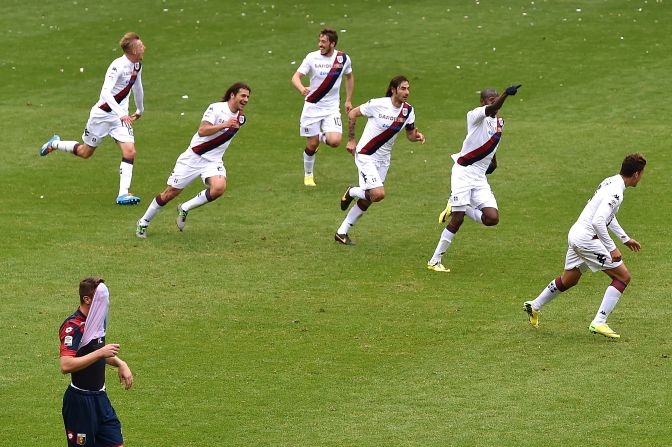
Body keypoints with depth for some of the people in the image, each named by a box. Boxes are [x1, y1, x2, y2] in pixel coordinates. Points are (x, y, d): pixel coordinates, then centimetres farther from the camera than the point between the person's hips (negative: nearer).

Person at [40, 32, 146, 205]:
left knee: (130, 152, -12)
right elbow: (106, 92, -35)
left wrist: (140, 110, 33)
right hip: (102, 113, -6)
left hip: (121, 116, 6)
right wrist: (120, 114, -44)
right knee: (85, 152, 11)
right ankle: (55, 144, 38)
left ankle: (123, 194, -8)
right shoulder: (118, 66, -26)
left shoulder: (137, 65, 1)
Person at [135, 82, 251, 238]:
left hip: (213, 161, 5)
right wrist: (224, 125, -31)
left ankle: (184, 209, -4)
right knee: (170, 193, 1)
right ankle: (143, 222, 22)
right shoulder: (216, 108, -15)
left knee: (219, 187, -27)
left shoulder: (241, 118, 6)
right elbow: (202, 131, -27)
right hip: (193, 157, -5)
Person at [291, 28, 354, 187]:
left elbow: (349, 77, 18)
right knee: (311, 145, 2)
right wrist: (302, 89, -36)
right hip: (312, 107, -1)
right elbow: (296, 77, -13)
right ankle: (308, 175, 27)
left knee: (334, 141, -17)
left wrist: (348, 100, 16)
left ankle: (322, 137, 20)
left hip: (332, 108, 1)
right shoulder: (312, 58, -8)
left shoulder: (343, 58, -1)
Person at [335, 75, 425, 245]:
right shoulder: (378, 104, -18)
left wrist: (417, 136, -14)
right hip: (366, 155, -6)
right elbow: (353, 114, -5)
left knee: (367, 200, 10)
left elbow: (410, 134, 10)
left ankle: (342, 232, 23)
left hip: (383, 159, 6)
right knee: (378, 194, -21)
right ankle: (352, 192, 11)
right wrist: (351, 140, -2)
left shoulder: (408, 110, -2)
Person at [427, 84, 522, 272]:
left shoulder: (500, 121, 12)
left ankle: (455, 208, 15)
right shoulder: (475, 115, -12)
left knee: (492, 218, -8)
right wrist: (506, 94, -51)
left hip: (480, 178, 7)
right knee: (456, 220, -10)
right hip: (463, 173, -7)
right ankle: (434, 261, 2)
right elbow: (491, 109, -35)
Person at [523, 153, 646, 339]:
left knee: (569, 280, 27)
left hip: (575, 234, 9)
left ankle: (534, 306, 41)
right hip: (587, 238, -9)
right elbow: (598, 221, -28)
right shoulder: (616, 192, -20)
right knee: (623, 276, -4)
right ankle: (599, 323, -8)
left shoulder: (610, 181, 10)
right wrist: (612, 248, -23)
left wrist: (625, 238, 28)